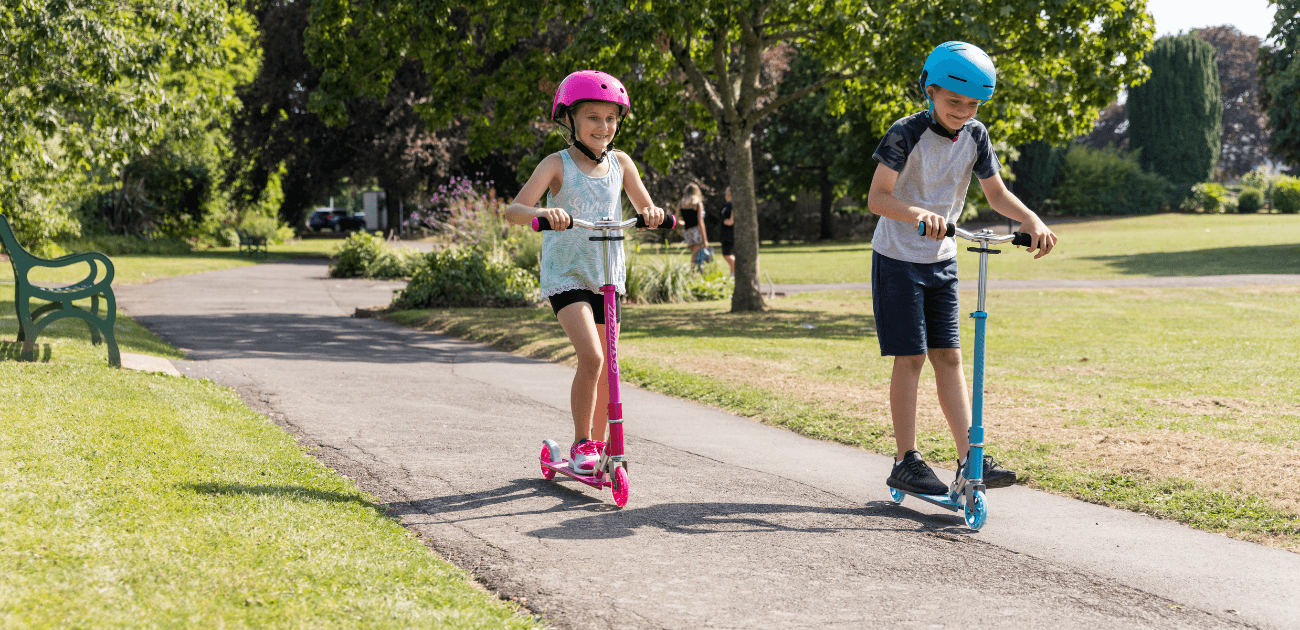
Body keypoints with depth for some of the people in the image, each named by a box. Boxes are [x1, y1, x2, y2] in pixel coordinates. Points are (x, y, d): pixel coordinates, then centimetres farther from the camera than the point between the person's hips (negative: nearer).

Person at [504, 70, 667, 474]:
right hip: (566, 274, -5)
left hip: (608, 275, 5)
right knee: (591, 357, -21)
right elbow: (513, 210, -17)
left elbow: (645, 206, 10)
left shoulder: (619, 163, 4)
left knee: (605, 368, 9)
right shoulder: (557, 165, -8)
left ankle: (598, 447, 25)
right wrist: (542, 212, -39)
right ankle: (581, 443, -5)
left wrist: (653, 212, -15)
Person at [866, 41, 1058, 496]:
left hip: (941, 260, 5)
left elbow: (996, 193, 5)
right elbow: (877, 197, -26)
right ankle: (906, 462, 1)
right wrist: (917, 213, -45)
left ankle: (969, 460, 1)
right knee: (910, 357, -6)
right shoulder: (907, 134, -19)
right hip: (898, 259, -5)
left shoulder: (975, 136, -2)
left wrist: (1032, 220, -14)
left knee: (949, 356, 3)